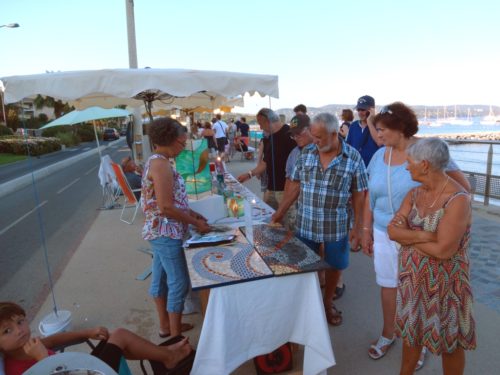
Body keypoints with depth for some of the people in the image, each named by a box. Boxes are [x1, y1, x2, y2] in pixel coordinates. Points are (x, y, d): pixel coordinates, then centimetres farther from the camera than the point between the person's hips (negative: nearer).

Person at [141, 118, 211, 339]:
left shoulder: (156, 161, 10)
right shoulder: (161, 164, -21)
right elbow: (165, 208, -25)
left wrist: (190, 213, 9)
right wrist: (196, 223, -16)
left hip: (160, 231, 10)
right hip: (166, 233, -10)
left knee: (161, 278, 18)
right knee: (179, 283, 1)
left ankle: (166, 326, 34)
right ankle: (175, 336, 15)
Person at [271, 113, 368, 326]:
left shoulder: (353, 158, -10)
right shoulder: (306, 153, -3)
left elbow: (358, 194, -4)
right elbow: (296, 185, 4)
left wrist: (358, 226, -5)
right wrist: (280, 211, 3)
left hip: (336, 227, -1)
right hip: (305, 225, 2)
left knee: (334, 266, 16)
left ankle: (327, 303, 41)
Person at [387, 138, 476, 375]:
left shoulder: (458, 199, -22)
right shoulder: (414, 194, 0)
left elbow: (442, 250, -27)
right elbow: (392, 230, -7)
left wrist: (407, 237, -13)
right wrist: (423, 235, -23)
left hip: (444, 283, -6)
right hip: (412, 277, 6)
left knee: (449, 342, 15)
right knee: (411, 332, 22)